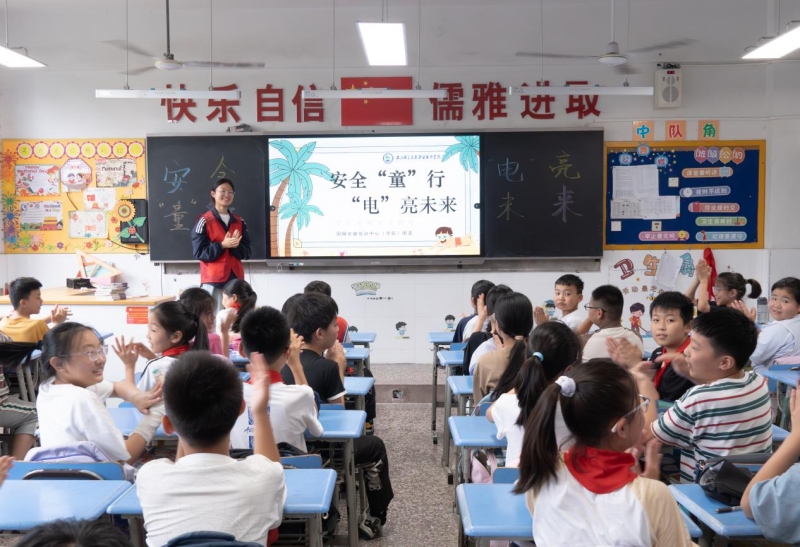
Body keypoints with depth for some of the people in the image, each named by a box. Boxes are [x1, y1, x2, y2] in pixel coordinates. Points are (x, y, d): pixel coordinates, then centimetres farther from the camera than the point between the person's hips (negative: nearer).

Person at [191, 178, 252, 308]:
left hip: (236, 279, 4)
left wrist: (235, 246, -13)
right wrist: (222, 245, -18)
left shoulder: (239, 221, 12)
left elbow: (246, 252, 8)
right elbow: (199, 252, -7)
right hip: (213, 280, -4)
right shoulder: (205, 221, -2)